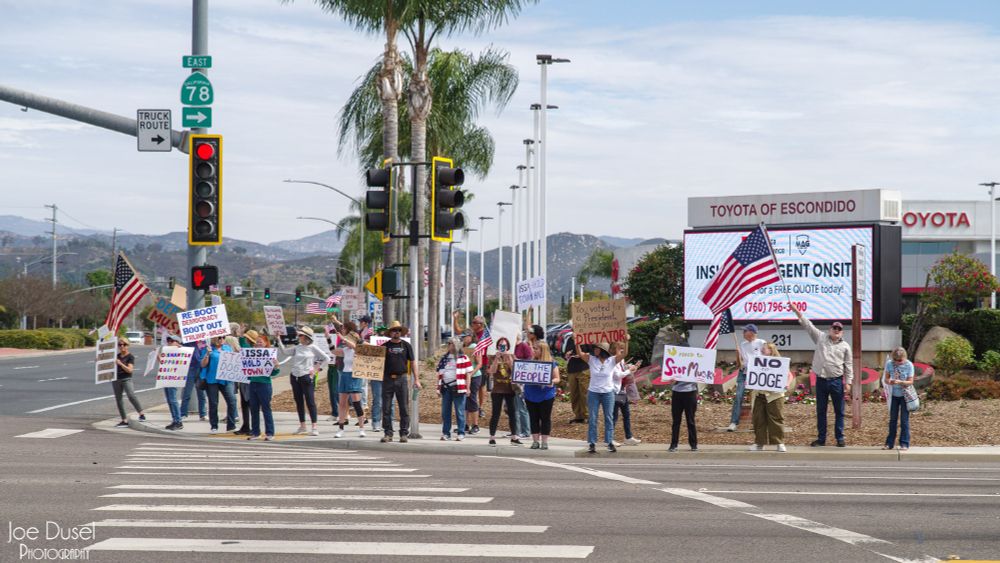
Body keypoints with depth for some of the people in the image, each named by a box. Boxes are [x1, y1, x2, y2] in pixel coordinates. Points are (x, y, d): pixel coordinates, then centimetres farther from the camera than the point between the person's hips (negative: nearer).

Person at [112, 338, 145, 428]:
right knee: (119, 400, 5)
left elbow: (130, 370, -14)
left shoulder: (130, 357, -3)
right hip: (116, 380, 6)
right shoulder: (116, 356, 13)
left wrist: (120, 364, -24)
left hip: (126, 379, -6)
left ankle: (141, 414, -21)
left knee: (131, 395, -28)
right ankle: (124, 421, 9)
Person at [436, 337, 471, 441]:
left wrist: (467, 388, -6)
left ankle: (461, 433, 4)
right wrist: (439, 388, 13)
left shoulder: (463, 358, 0)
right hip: (446, 388, 5)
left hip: (458, 388, -5)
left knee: (459, 412, -1)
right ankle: (446, 433, 12)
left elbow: (467, 374, -1)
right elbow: (440, 374, 17)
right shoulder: (444, 358, 15)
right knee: (445, 412, 6)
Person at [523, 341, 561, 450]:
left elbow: (557, 379, -1)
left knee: (545, 418, 3)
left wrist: (552, 381, -22)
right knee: (533, 418, 6)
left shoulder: (551, 363, -3)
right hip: (531, 395, 3)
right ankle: (535, 441, 13)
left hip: (546, 395, -3)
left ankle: (544, 441, 9)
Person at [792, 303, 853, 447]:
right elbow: (808, 325, 4)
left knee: (839, 411, 2)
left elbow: (849, 365, 4)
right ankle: (821, 439, 12)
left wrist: (848, 383, -4)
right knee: (821, 411, 6)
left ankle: (840, 438, 9)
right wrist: (797, 311, -2)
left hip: (837, 381, -1)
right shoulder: (821, 338, 7)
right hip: (821, 380, 1)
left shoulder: (845, 346, 4)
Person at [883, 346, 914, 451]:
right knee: (893, 419, 9)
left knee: (904, 420, -2)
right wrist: (890, 381, -26)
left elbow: (910, 382, -14)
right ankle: (889, 443, 16)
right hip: (894, 395, 3)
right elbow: (886, 378, -2)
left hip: (905, 395, -3)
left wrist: (900, 382, -31)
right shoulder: (889, 364, -7)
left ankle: (904, 443, 3)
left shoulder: (909, 365, -14)